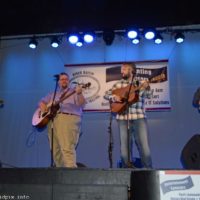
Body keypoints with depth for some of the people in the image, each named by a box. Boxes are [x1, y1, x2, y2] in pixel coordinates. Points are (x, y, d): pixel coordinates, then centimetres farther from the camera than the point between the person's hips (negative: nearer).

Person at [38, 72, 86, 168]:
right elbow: (42, 101, 30)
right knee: (55, 150, 6)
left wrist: (79, 94, -29)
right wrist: (42, 105, 5)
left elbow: (81, 104, -8)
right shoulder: (53, 94, 24)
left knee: (67, 148, -19)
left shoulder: (74, 92, 8)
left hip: (68, 120, -6)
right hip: (52, 120, 6)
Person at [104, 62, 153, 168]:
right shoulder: (118, 84, 13)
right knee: (124, 146, 5)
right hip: (123, 118, 2)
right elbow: (106, 94, 12)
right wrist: (114, 97, -9)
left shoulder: (141, 83, 5)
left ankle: (148, 169, 7)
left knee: (144, 145, -4)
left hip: (139, 117, -2)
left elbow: (149, 95, -9)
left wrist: (147, 88, -31)